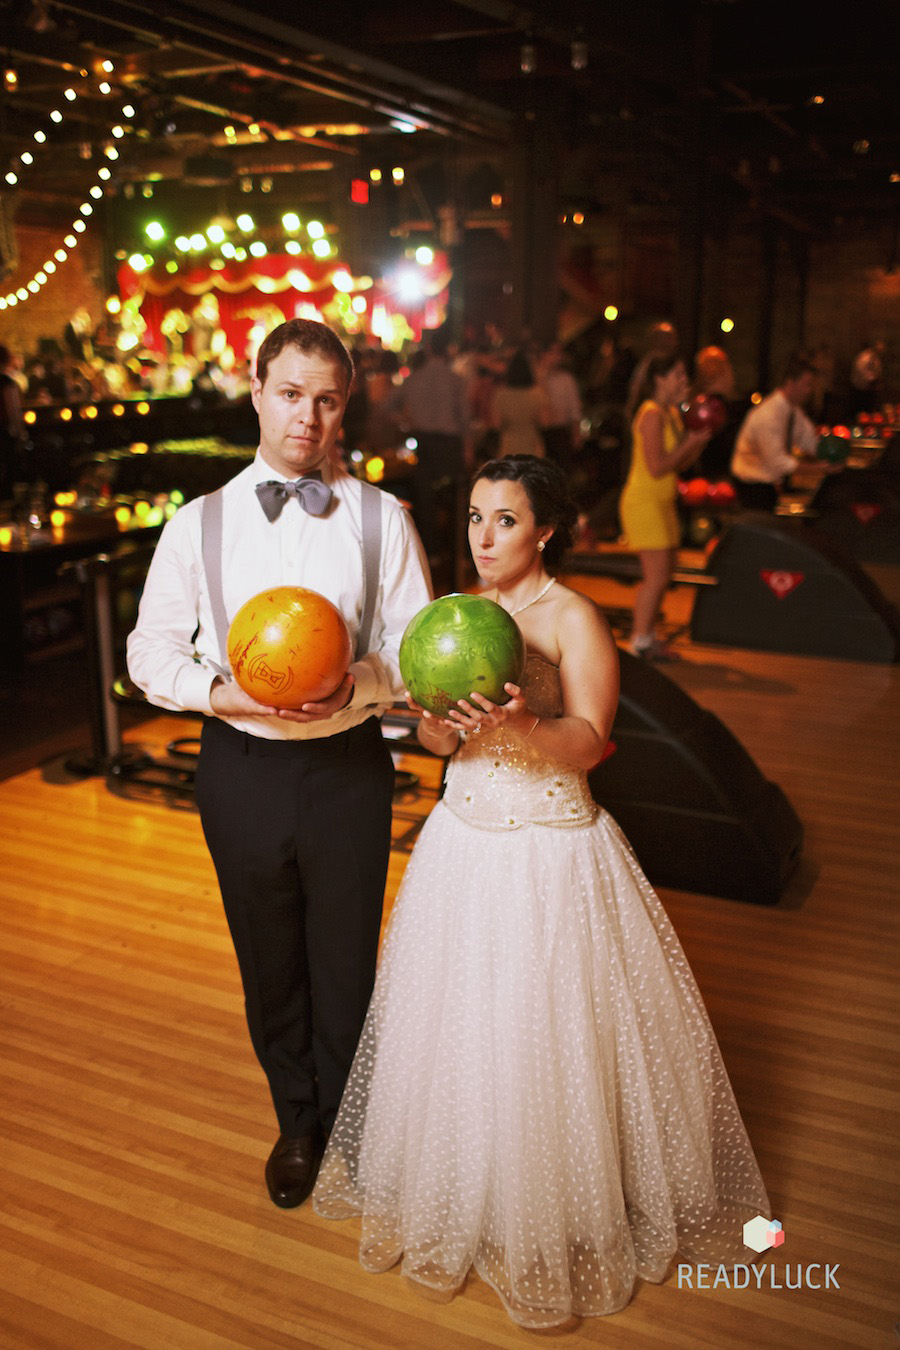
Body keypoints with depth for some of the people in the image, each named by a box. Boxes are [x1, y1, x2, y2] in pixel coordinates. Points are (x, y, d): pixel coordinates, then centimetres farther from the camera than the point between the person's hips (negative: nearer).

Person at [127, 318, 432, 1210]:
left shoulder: (380, 517, -4)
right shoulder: (198, 524, -2)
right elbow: (151, 652, 0)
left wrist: (358, 684, -24)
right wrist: (225, 690, -19)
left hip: (348, 767, -1)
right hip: (242, 769, 1)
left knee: (347, 963, 13)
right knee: (270, 963, 18)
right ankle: (297, 1125, 45)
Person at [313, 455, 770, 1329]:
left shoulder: (574, 619, -11)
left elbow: (588, 742, -19)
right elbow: (437, 740, 5)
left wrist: (523, 726, -37)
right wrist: (444, 722, -17)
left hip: (549, 855, -6)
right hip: (463, 842, 6)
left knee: (544, 1042, 3)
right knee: (454, 1030, 15)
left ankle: (552, 1219, 27)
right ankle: (455, 1195, 38)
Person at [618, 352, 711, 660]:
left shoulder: (672, 413, 13)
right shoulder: (652, 414, -16)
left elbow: (681, 464, 16)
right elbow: (657, 467, -22)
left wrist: (700, 441, 1)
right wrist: (690, 443, -13)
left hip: (663, 502, 10)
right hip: (645, 503, -10)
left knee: (663, 574, 13)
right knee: (657, 574, -8)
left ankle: (644, 636, 22)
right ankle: (641, 641, 1)